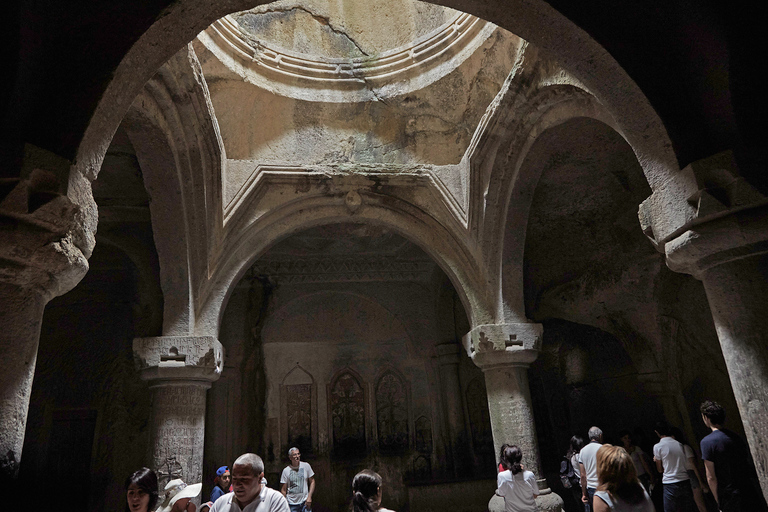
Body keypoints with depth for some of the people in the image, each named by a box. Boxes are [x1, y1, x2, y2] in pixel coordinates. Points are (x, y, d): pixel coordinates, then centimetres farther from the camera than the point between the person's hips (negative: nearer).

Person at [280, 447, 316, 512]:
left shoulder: (306, 466, -2)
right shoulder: (286, 471, -5)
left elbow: (312, 482, 4)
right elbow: (283, 490, 1)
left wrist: (309, 497, -6)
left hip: (305, 502, 0)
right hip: (291, 504, 0)